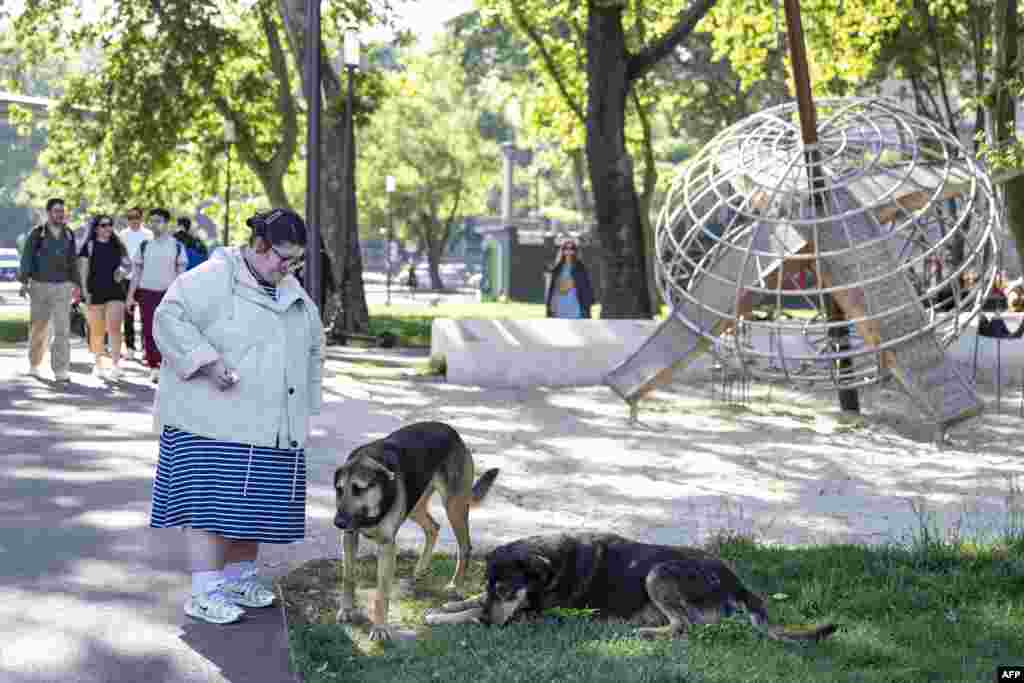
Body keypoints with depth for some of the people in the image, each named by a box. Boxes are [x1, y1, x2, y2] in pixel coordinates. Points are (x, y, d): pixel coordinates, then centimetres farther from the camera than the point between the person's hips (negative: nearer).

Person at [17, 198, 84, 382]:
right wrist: (24, 282, -13)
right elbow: (27, 258, -4)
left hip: (62, 287, 1)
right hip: (40, 285, -1)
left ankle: (61, 370, -11)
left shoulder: (68, 235, 8)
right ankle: (34, 365, 29)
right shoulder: (37, 234, -1)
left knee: (62, 329, -10)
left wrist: (76, 284, 11)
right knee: (38, 328, 9)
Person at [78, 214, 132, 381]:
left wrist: (123, 272, -7)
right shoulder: (89, 246, 2)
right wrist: (85, 292, -8)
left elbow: (128, 265, 16)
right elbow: (83, 271, 0)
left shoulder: (118, 245, 9)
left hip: (115, 292, 1)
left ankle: (115, 365, -11)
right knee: (97, 331, 7)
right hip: (95, 293, -1)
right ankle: (98, 364, 22)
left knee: (114, 329, -12)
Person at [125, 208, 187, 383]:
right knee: (149, 331, -1)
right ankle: (153, 367, 5)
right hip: (147, 292, 2)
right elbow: (137, 272, 11)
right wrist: (130, 295, 5)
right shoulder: (144, 245, 9)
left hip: (168, 292, -2)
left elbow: (181, 273, 6)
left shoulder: (177, 246, 5)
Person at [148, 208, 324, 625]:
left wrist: (305, 408, 19)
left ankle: (239, 579, 23)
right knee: (214, 502, -8)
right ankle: (205, 594, -5)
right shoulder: (213, 278, -8)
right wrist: (208, 362, -24)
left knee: (255, 504, 8)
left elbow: (312, 351, 26)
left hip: (268, 424, 7)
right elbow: (170, 318, -16)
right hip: (214, 420, -7)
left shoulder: (293, 294, 17)